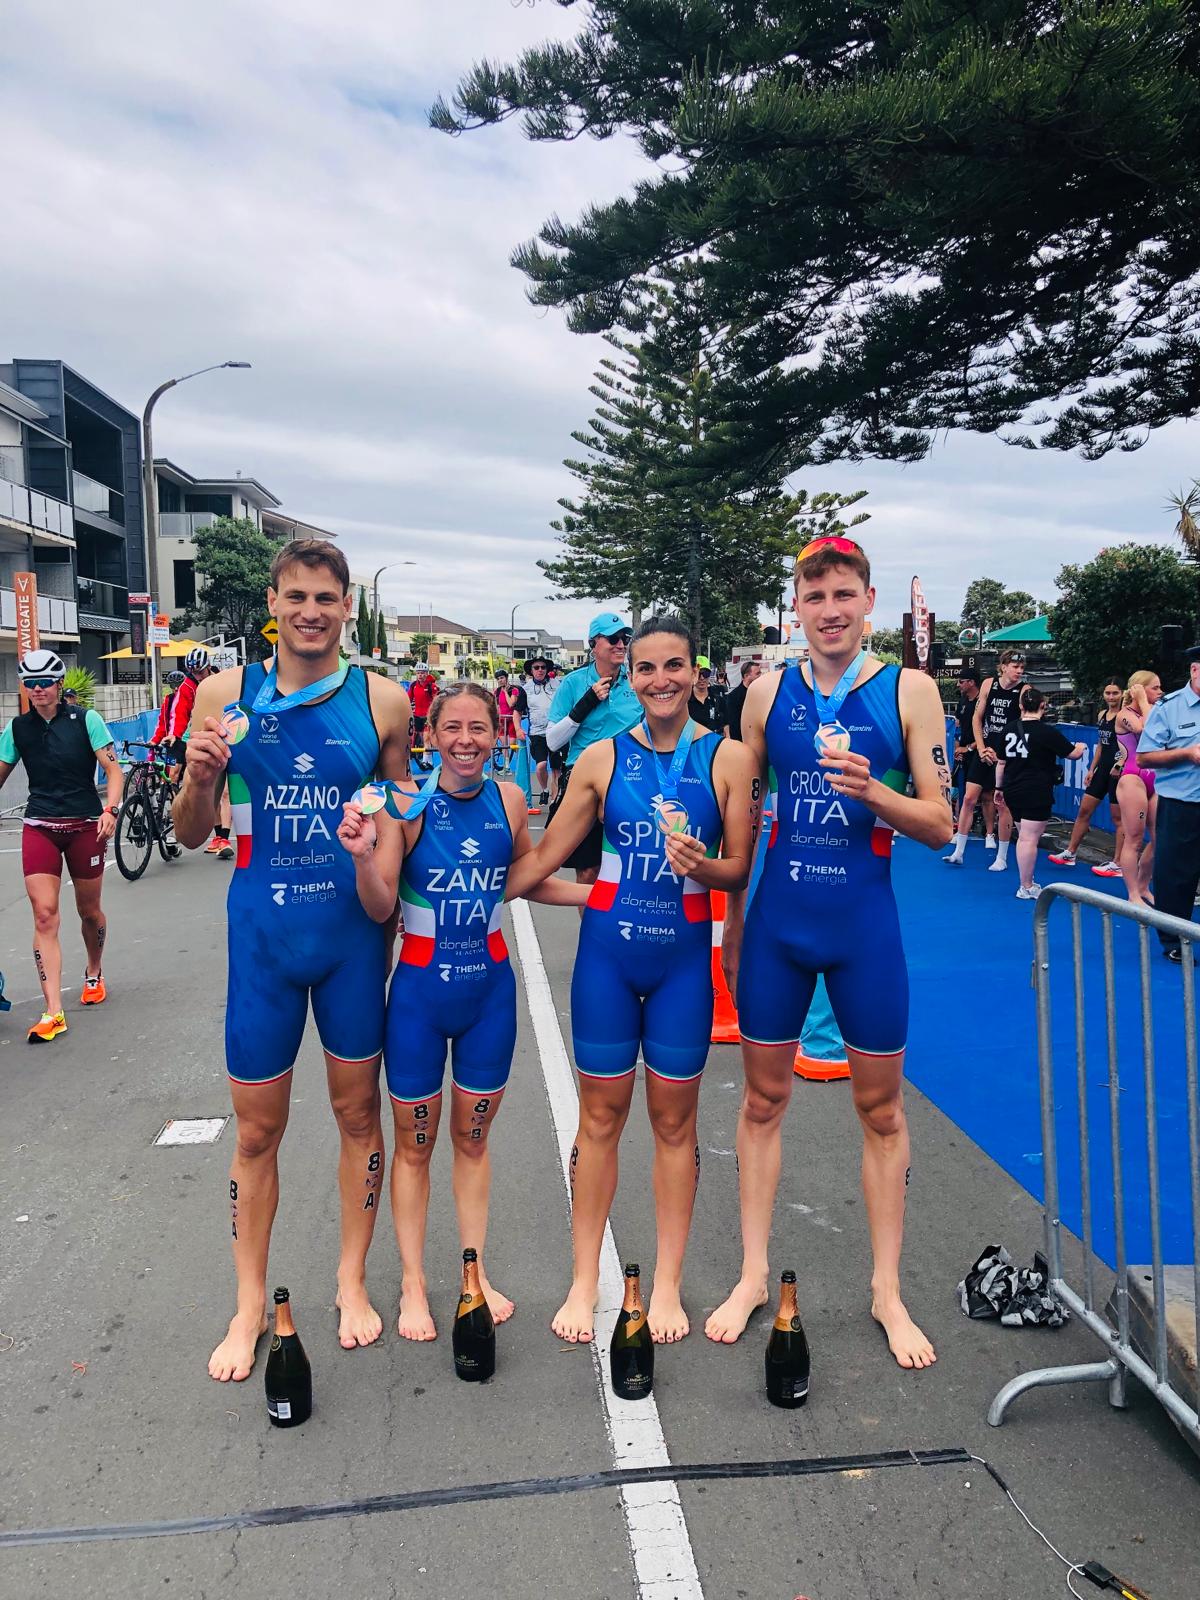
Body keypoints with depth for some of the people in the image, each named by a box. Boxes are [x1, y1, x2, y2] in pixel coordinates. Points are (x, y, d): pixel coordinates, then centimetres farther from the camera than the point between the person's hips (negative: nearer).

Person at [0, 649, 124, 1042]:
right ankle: (53, 1012, -10)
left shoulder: (85, 719, -4)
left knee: (89, 910, 11)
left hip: (85, 825, -1)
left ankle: (94, 975, 39)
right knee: (44, 915, -9)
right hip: (39, 828, 2)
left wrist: (110, 809, -21)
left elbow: (113, 768, -6)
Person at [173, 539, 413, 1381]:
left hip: (355, 933, 0)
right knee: (257, 1131, 11)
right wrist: (201, 777, -17)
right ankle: (251, 1304, 29)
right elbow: (193, 834, 2)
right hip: (263, 935, 0)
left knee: (359, 1113, 13)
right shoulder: (226, 694, -2)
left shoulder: (383, 701, -2)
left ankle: (352, 1279, 33)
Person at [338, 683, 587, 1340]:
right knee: (413, 1143, 12)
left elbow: (529, 882, 11)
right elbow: (379, 908, -16)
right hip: (420, 990, -3)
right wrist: (363, 856, -34)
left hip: (489, 987, 3)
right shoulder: (406, 805, -14)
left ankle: (476, 1273, 33)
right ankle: (412, 1286, 29)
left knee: (472, 1137, 18)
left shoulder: (508, 800, -4)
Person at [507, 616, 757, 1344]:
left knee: (674, 1119, 9)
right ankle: (586, 1280, 22)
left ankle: (668, 1283, 24)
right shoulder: (603, 758, 0)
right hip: (608, 950, 1)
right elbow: (544, 857, 5)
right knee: (601, 1115, 9)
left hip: (684, 955, -1)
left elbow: (739, 871, -2)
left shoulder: (729, 758, -3)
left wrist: (700, 864, -23)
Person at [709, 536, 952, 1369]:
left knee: (881, 1108, 10)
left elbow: (940, 825, -5)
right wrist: (731, 924, 9)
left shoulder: (910, 690, -4)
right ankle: (753, 1276, 27)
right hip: (777, 920, 2)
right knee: (763, 1098, 11)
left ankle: (887, 1290, 27)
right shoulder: (771, 691, 2)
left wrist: (872, 792, -23)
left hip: (865, 923, -2)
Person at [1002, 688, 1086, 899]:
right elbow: (1074, 754, -1)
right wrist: (1081, 746, 22)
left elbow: (1001, 762, 13)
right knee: (1029, 839, -3)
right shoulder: (1048, 733, -11)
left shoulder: (1010, 730, 5)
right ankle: (1026, 888, 1)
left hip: (1013, 792, 6)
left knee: (1023, 837, 18)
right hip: (1036, 794, -6)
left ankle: (1027, 882, 25)